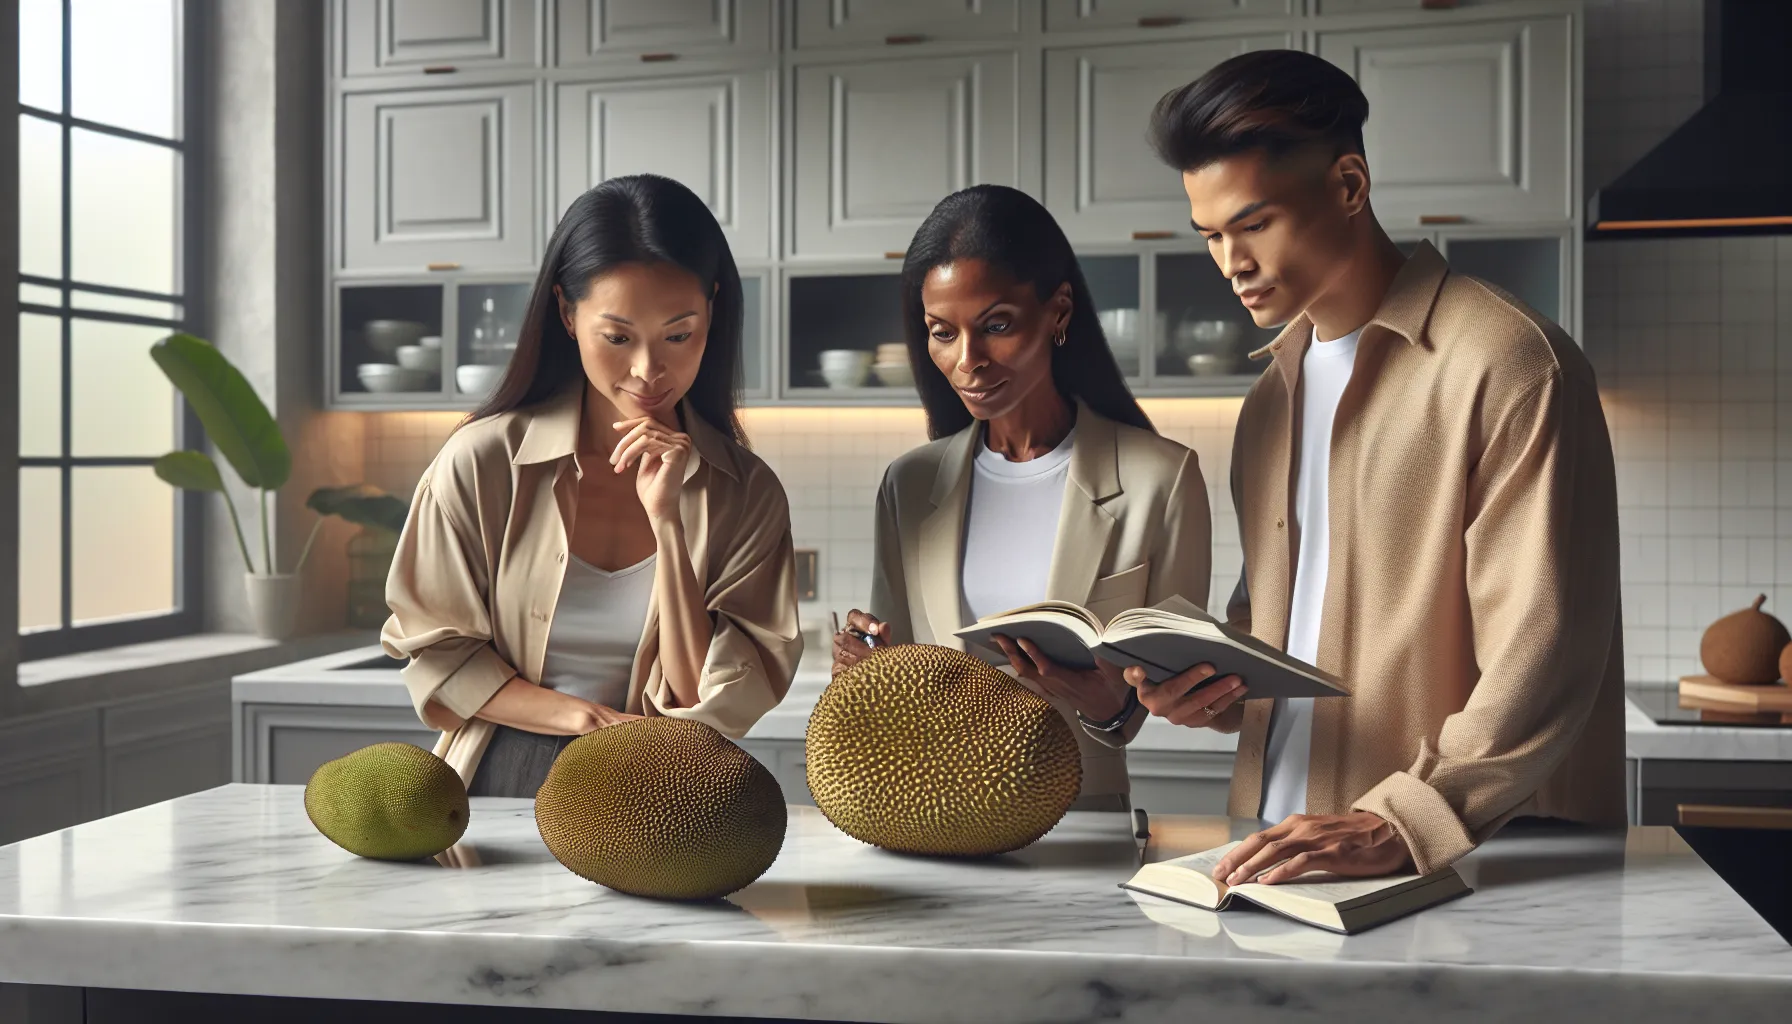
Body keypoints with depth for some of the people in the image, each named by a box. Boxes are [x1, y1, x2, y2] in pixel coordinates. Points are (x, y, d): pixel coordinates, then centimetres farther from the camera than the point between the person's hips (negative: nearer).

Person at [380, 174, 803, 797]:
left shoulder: (746, 494, -1)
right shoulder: (483, 461, -2)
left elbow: (713, 703, -5)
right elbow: (435, 654, 2)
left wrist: (666, 520, -12)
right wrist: (592, 722, -8)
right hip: (502, 789, 2)